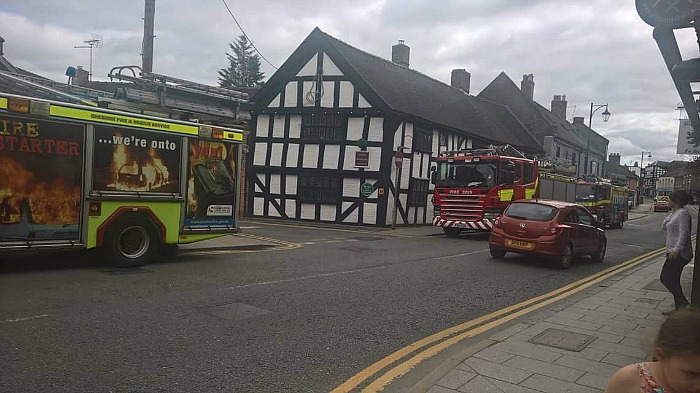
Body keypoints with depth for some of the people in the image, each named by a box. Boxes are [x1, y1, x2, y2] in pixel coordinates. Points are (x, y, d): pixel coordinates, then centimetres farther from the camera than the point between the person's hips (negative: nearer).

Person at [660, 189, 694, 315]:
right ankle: (679, 307, 18)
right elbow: (664, 227, 18)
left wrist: (676, 249, -26)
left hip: (679, 254, -10)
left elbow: (683, 234, -21)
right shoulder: (674, 213, 16)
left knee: (666, 278, -11)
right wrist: (670, 215, 7)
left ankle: (683, 304, -4)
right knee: (672, 281, 12)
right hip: (673, 253, 10)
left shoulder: (683, 213, -14)